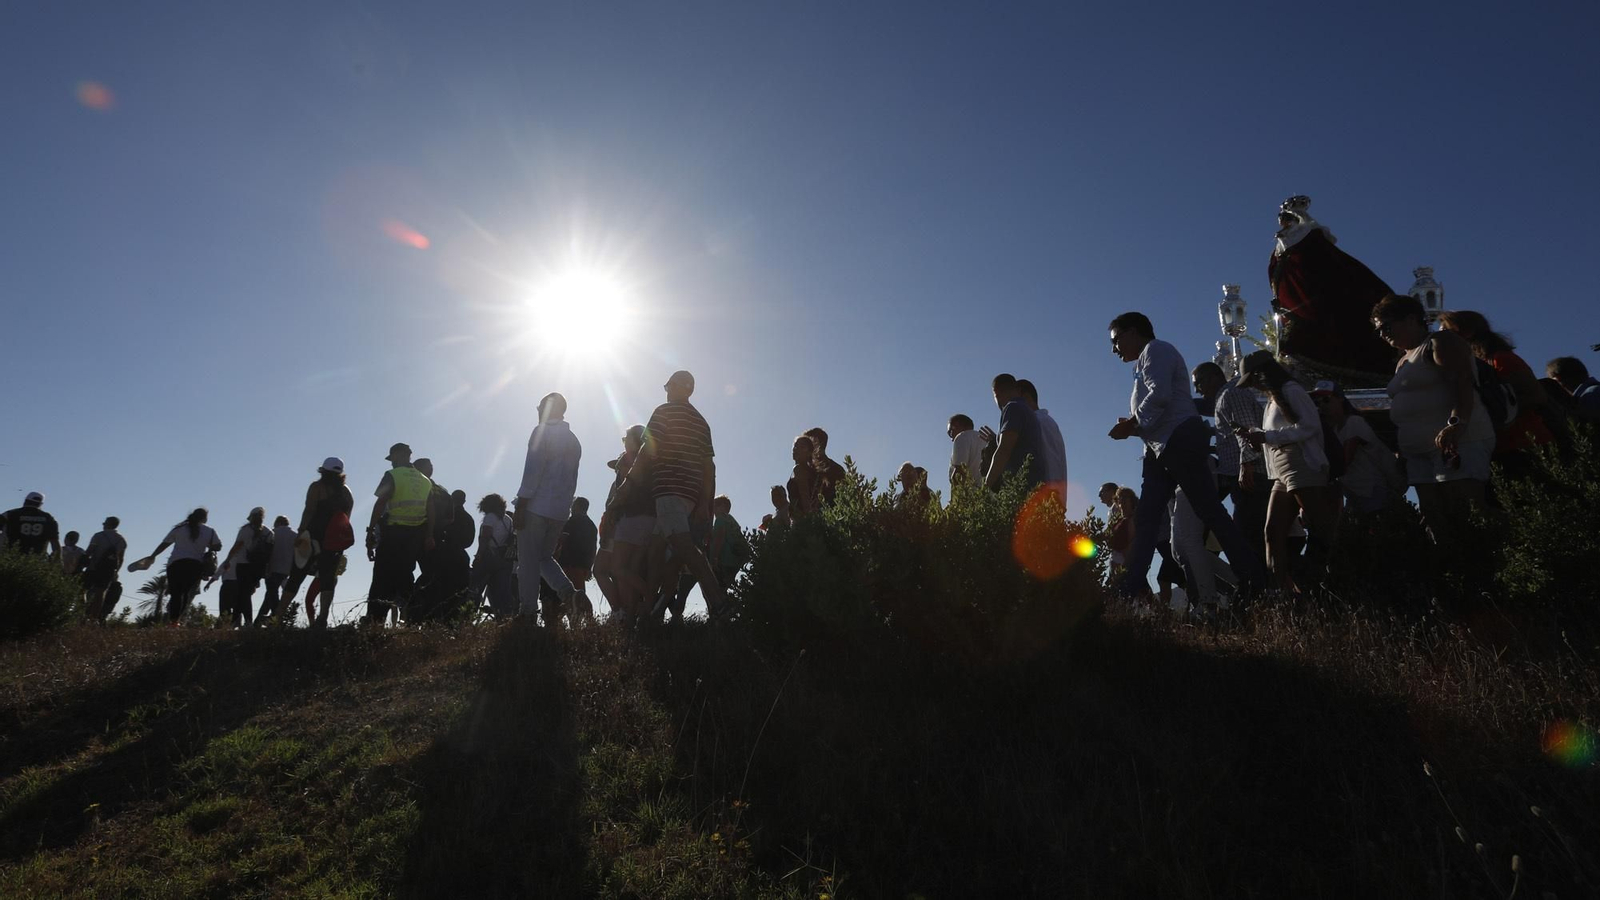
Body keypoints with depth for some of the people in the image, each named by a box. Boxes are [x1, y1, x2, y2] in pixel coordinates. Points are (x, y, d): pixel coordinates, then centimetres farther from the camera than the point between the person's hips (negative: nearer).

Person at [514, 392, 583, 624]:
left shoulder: (542, 432, -5)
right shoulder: (574, 441, 17)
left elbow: (532, 472, -13)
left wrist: (519, 507, -12)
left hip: (536, 507, -7)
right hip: (560, 511, 7)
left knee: (528, 561, -1)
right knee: (545, 557, 17)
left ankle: (529, 612, -2)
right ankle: (565, 589, -7)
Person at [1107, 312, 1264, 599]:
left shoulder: (1155, 350, -1)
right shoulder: (1145, 362, 27)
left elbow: (1159, 395, -18)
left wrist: (1130, 424, -9)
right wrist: (1132, 428, 6)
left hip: (1181, 441, -10)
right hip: (1161, 448, 10)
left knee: (1209, 509, -9)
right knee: (1146, 519, 2)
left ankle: (1252, 577, -2)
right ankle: (1132, 587, -1)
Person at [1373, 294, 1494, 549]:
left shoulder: (1441, 342, 0)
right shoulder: (1403, 362, 25)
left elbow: (1463, 382, -17)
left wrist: (1456, 423, -31)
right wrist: (1401, 450, 19)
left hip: (1457, 442, -8)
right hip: (1420, 454, 8)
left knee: (1468, 519, -15)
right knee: (1435, 526, -1)